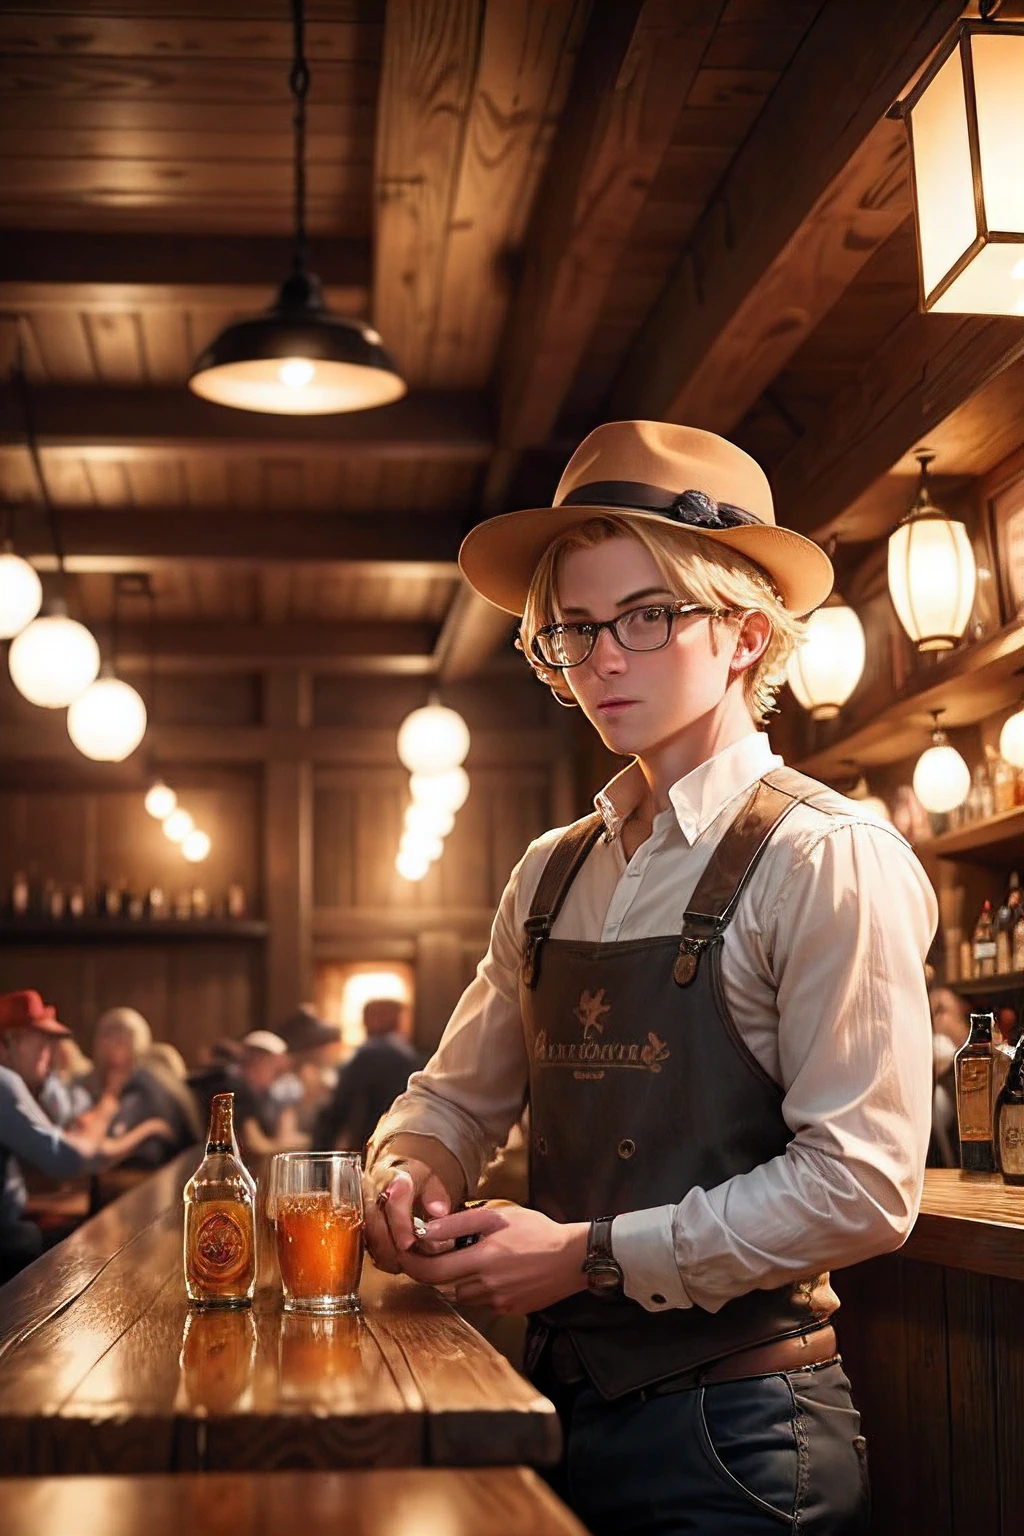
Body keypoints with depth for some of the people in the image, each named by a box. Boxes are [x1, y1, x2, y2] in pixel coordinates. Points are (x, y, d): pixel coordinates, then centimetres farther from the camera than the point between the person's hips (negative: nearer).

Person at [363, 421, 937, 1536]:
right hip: (562, 1398, 6)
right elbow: (457, 1093, 15)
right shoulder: (551, 877, 7)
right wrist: (407, 1169, -7)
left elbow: (862, 1187, -19)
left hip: (733, 1430, -6)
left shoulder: (830, 859, -14)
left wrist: (591, 1255, -19)